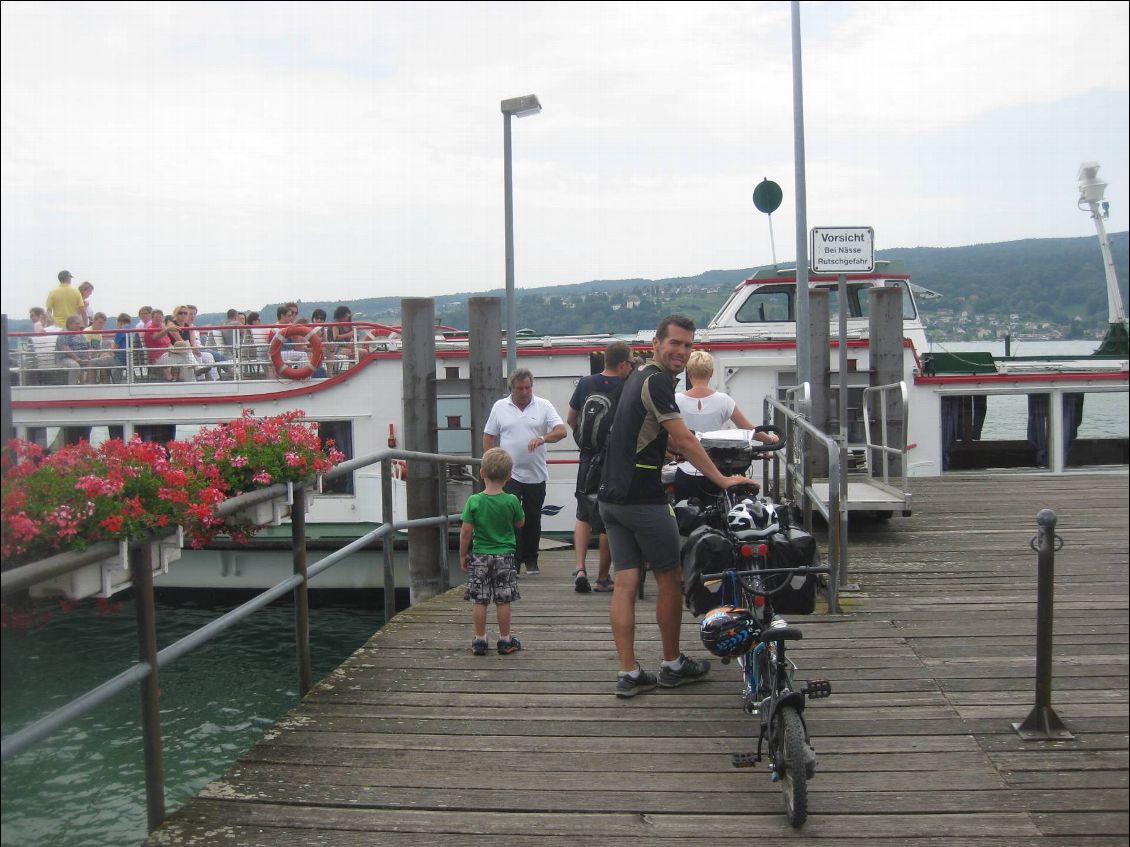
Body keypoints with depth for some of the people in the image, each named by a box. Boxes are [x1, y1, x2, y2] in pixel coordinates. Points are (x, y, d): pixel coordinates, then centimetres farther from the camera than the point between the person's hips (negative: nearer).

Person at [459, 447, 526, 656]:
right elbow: (520, 523, 6)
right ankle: (505, 640, 14)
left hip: (480, 556, 0)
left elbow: (466, 531, -8)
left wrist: (463, 555, 3)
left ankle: (479, 640, 12)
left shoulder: (474, 501, -9)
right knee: (503, 601, 7)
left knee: (480, 601, 6)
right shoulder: (511, 501, -9)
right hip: (504, 556, 0)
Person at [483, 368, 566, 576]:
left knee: (533, 520, 9)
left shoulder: (543, 406, 2)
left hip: (536, 475, 1)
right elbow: (488, 438, 8)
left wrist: (542, 438, -26)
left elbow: (561, 431, -7)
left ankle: (531, 560, 21)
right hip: (509, 474, -1)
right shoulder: (500, 407, 5)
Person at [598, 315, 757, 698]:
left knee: (625, 583, 5)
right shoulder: (657, 382, -13)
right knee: (670, 580, 6)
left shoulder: (639, 377, 18)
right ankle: (672, 666, 17)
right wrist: (722, 479, -9)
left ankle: (628, 674, 5)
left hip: (612, 497, 9)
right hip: (643, 498, -9)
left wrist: (705, 464, 31)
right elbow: (684, 440, -14)